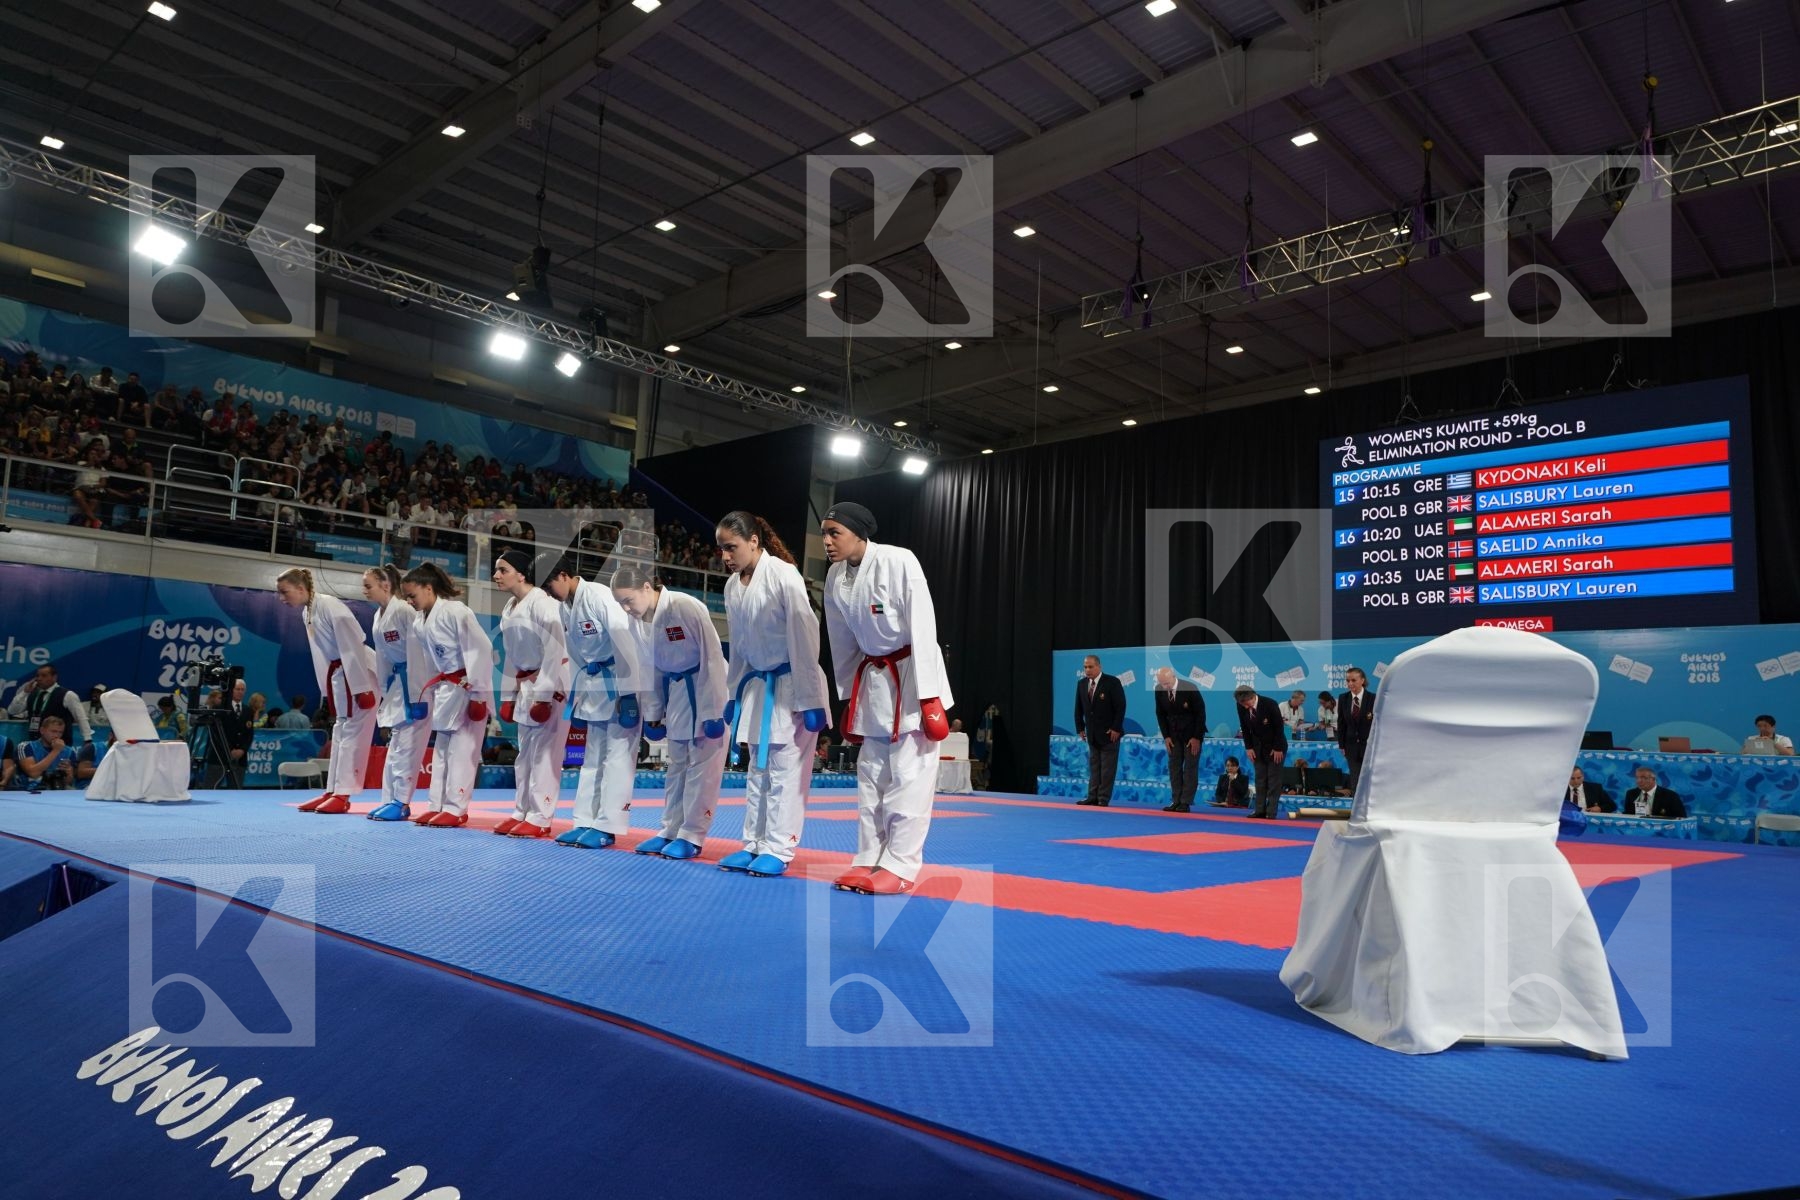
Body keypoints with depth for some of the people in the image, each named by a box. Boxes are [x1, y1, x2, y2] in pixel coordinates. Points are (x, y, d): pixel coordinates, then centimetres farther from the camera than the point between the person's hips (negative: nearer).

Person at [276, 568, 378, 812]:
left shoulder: (330, 606, -19)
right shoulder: (307, 613, 10)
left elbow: (352, 648, -22)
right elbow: (324, 652, 15)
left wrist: (362, 688, -23)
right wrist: (329, 688, 15)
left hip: (359, 674, -10)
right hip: (340, 676, 10)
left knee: (353, 733, -6)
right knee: (340, 733, 14)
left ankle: (343, 794, -3)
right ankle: (331, 791, 20)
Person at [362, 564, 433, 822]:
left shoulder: (404, 610, -17)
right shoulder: (379, 617, 10)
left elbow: (418, 654, -20)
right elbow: (383, 658, 16)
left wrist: (417, 697, -20)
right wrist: (384, 695, 17)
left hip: (417, 684, -9)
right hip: (398, 683, 9)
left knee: (406, 745, -6)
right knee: (395, 745, 12)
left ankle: (401, 803, 1)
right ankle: (390, 800, 19)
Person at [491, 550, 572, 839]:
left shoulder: (542, 603, -17)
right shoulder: (509, 609, 10)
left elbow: (555, 651, -21)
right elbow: (512, 655, 17)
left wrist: (543, 697, -22)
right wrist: (508, 696, 14)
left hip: (551, 684, -9)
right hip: (526, 685, 9)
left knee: (544, 751, -6)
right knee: (525, 752, 14)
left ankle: (540, 819, -1)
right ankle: (521, 812, 23)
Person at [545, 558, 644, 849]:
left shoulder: (601, 596, -19)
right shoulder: (566, 608, 6)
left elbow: (624, 642, -23)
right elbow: (573, 654, 14)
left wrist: (628, 692, -23)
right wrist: (574, 694, 13)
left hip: (624, 680, -9)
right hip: (595, 682, 9)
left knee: (618, 754, -5)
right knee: (593, 756, 13)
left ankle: (607, 826, 0)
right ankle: (586, 822, 20)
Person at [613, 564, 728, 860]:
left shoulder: (687, 607, -26)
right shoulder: (639, 621, -5)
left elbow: (712, 657, -22)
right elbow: (652, 669, 6)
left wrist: (713, 711, -21)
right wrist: (653, 714, 8)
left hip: (705, 688, -7)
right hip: (676, 692, 7)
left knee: (701, 765, -2)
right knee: (677, 765, 14)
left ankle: (692, 835, 6)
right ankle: (670, 830, 23)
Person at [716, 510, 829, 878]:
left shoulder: (784, 576, -19)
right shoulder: (733, 585, 3)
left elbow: (804, 640, -19)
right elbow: (738, 646, 12)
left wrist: (810, 701, -19)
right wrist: (733, 695, 13)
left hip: (790, 684, -7)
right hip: (758, 685, 7)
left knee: (786, 770, -3)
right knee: (758, 770, 13)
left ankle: (778, 850, 5)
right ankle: (754, 844, 22)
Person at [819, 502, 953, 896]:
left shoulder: (899, 562, -21)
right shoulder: (836, 578, -2)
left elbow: (922, 629, -21)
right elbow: (843, 644, 8)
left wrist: (929, 698, -22)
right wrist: (849, 699, 10)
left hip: (913, 674, -6)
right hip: (873, 678, 6)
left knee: (909, 774, -4)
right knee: (871, 775, 10)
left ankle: (901, 866, 4)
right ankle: (868, 861, 19)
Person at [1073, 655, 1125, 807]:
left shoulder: (1112, 682, -12)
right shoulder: (1082, 684, 4)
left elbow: (1120, 707, -13)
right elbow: (1079, 708, 12)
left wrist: (1116, 728, -15)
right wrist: (1080, 728, 6)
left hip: (1110, 733, -5)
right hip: (1092, 734, 5)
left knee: (1107, 767, -2)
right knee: (1093, 766, 7)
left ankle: (1103, 799, 2)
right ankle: (1093, 797, 8)